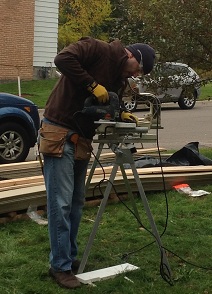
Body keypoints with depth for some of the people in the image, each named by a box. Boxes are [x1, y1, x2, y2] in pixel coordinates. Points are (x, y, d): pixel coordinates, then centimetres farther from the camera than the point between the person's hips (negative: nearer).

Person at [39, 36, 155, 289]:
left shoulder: (120, 78, 16)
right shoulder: (98, 50, -9)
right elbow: (63, 59, -23)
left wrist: (119, 114, 0)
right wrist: (93, 85, -23)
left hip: (82, 140, 9)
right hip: (59, 133, -9)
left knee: (76, 202, 11)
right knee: (61, 203, -7)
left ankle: (70, 257, 22)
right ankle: (60, 266, 0)